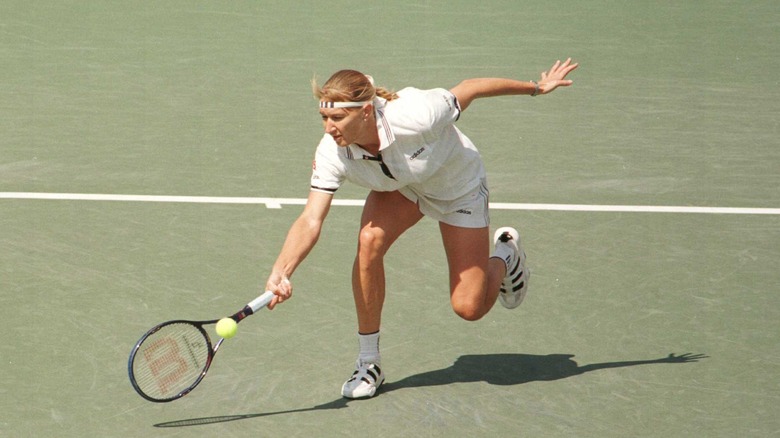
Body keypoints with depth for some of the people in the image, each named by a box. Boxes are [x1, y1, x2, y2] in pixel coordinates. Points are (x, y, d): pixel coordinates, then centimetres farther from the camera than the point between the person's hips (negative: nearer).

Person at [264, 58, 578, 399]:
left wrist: (536, 87, -10)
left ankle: (505, 254, 32)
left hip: (458, 188, -3)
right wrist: (280, 273, -51)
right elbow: (310, 222, -33)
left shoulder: (416, 117, -42)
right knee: (369, 240, -28)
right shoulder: (331, 153, -31)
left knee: (469, 308, -5)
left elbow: (469, 88, -24)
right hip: (399, 189, 3)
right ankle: (368, 361, -12)